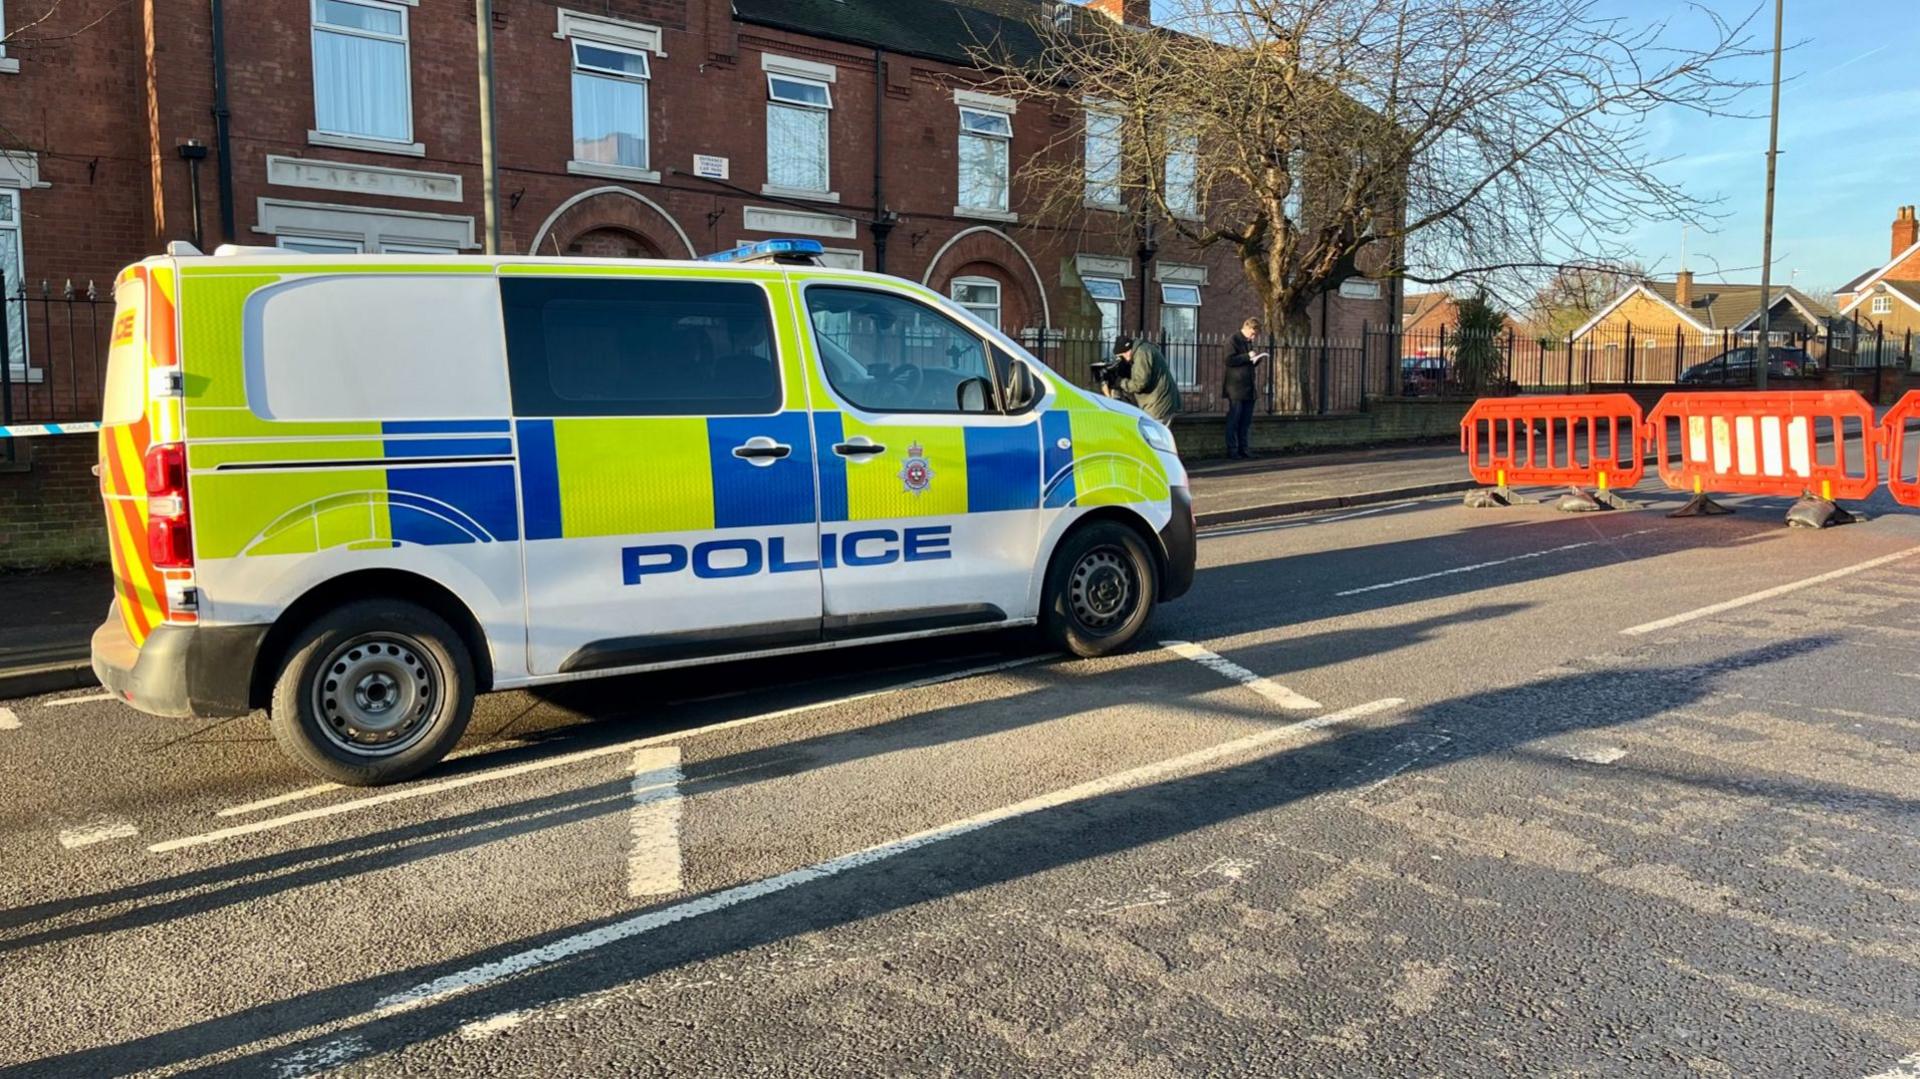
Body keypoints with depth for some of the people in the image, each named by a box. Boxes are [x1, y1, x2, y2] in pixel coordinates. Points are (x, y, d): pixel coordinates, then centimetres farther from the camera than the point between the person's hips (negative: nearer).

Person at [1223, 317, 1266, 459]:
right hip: (1236, 388, -8)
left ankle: (1245, 449, 9)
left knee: (1246, 421, 6)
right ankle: (1232, 450, 0)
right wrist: (1247, 357, -18)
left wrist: (1256, 359, 7)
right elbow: (1229, 360, -16)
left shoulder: (1249, 342, 18)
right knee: (1234, 420, -3)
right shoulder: (1234, 340, -5)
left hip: (1249, 388, 8)